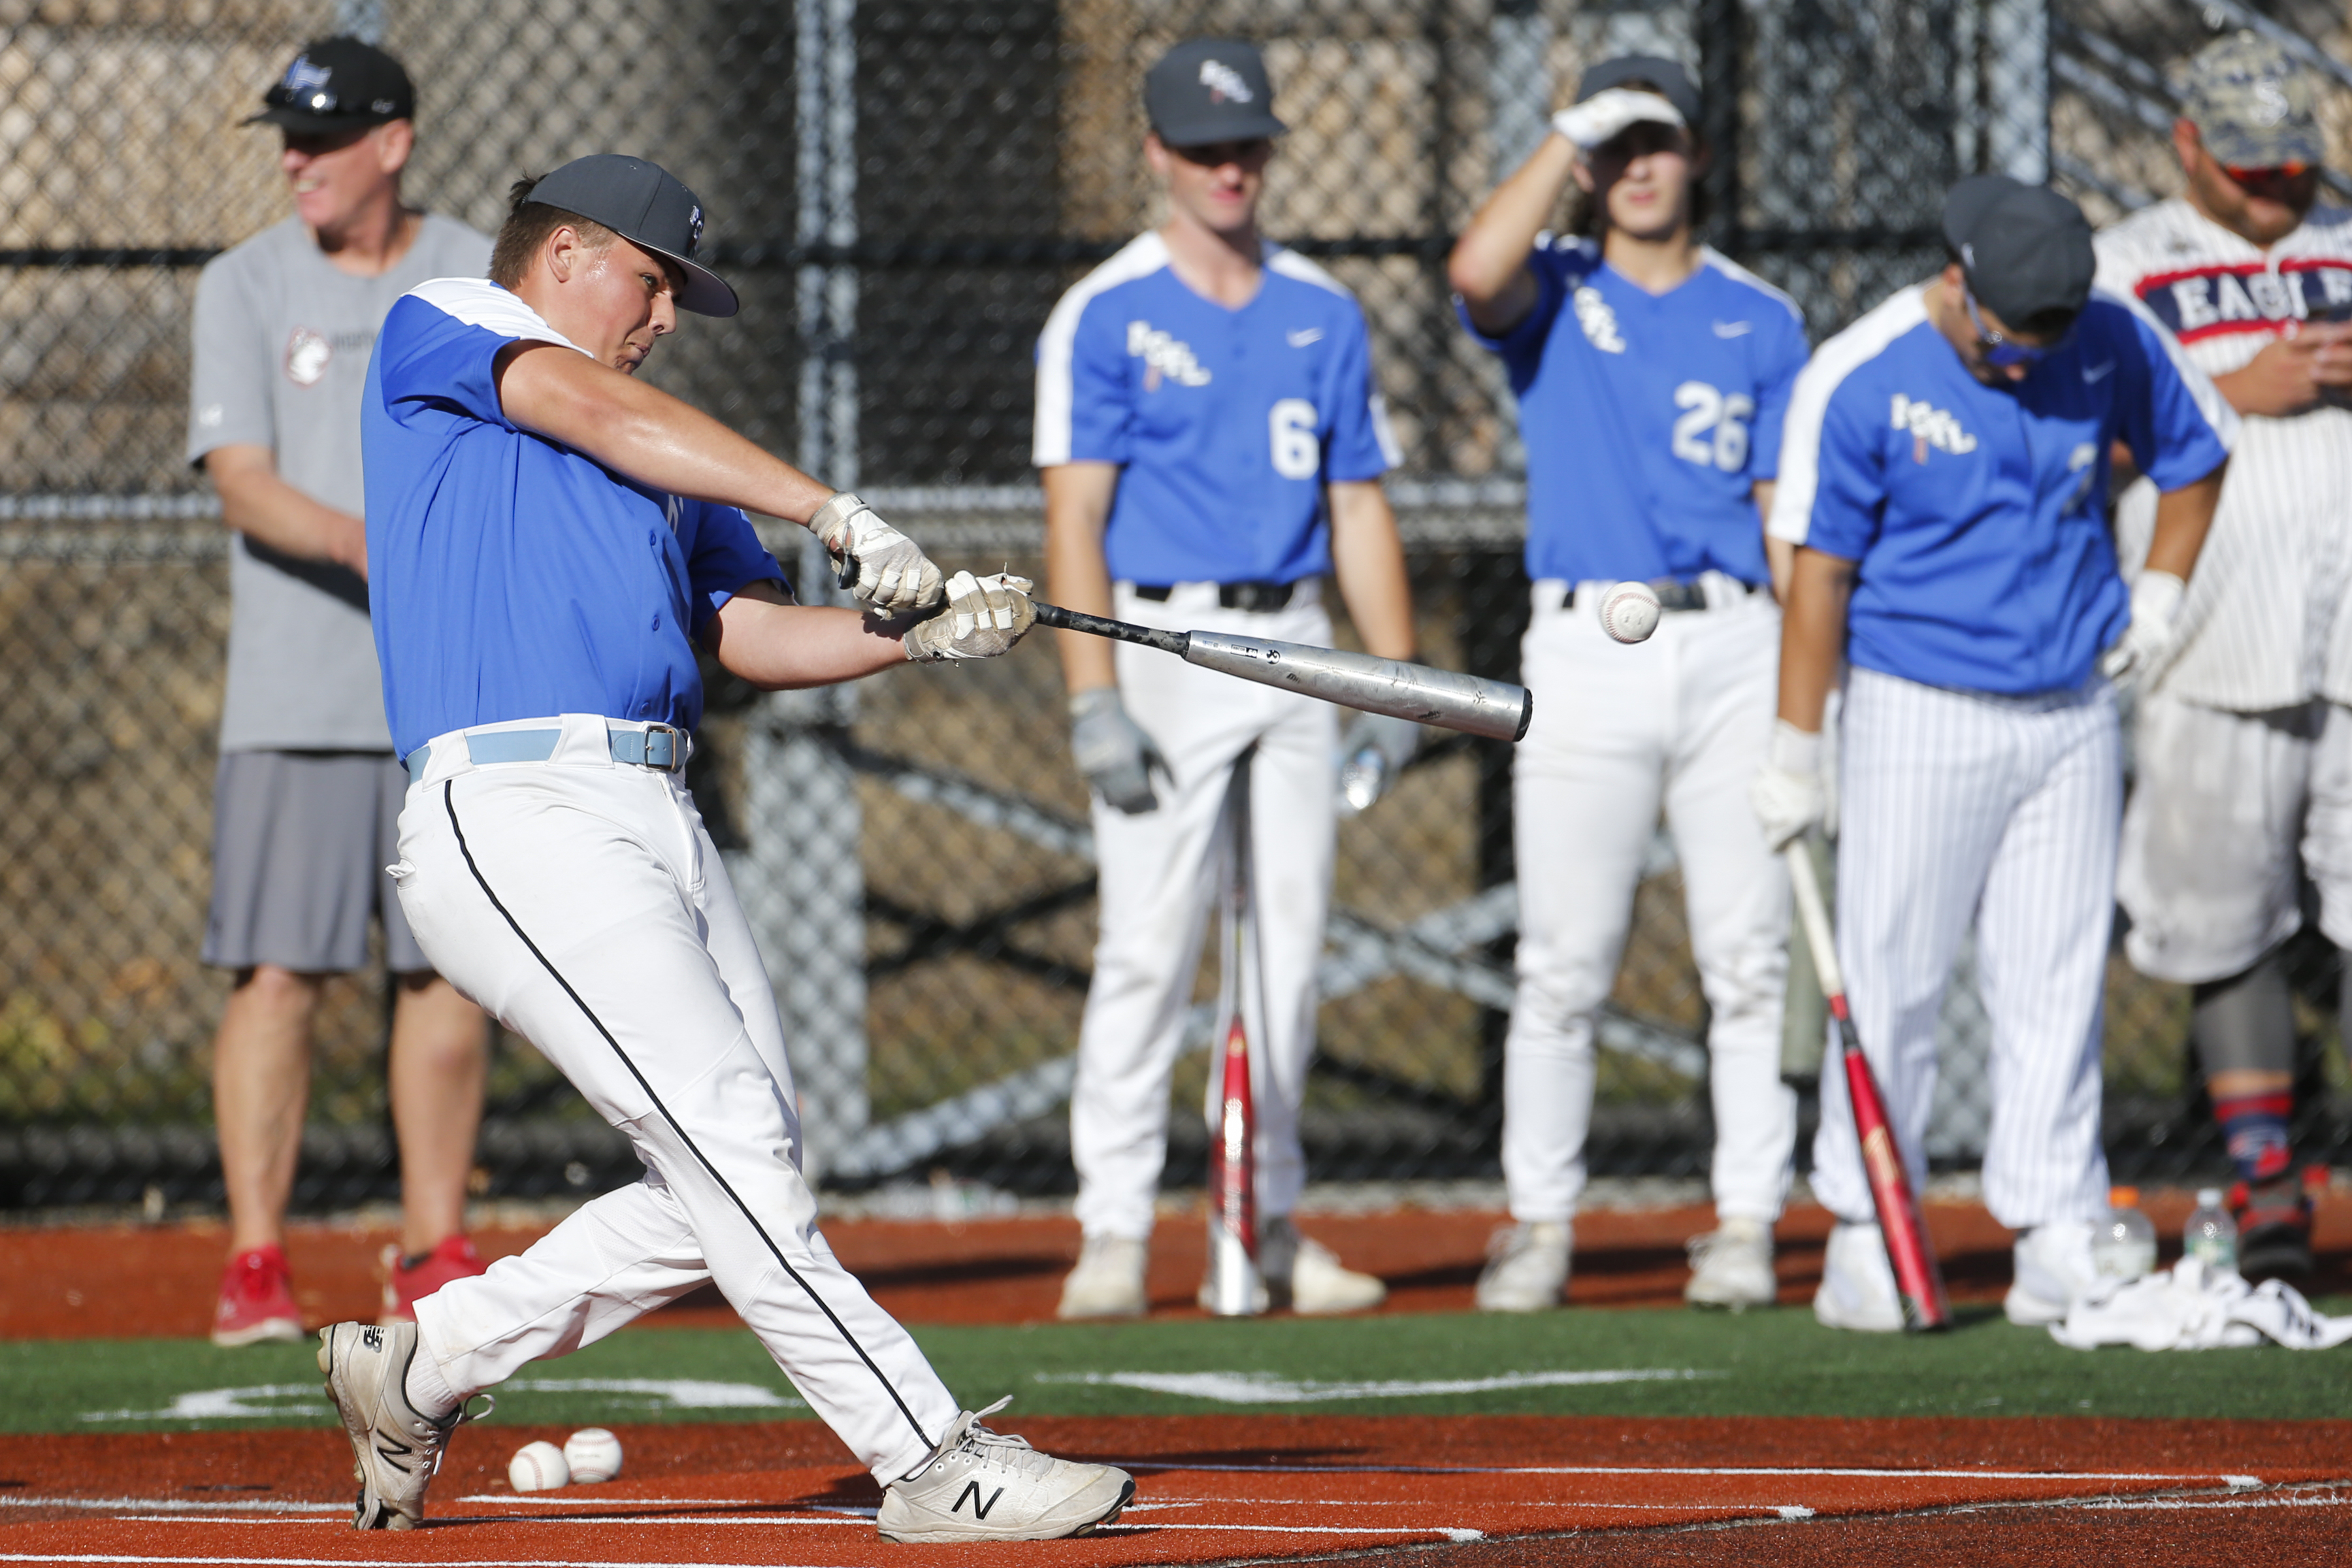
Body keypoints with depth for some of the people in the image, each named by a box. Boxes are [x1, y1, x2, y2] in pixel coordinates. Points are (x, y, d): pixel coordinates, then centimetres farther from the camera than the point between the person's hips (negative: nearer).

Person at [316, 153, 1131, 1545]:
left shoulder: (661, 467, 30)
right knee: (735, 1146, -14)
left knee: (733, 1191, 3)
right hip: (520, 815, -9)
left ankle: (418, 1370, 18)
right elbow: (589, 407, -9)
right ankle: (929, 1462, -15)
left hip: (662, 825, 9)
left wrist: (925, 630, 2)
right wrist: (834, 513, -14)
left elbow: (757, 636, 21)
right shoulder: (440, 330, 9)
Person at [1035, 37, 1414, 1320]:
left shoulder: (1323, 315, 12)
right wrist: (1094, 699, -17)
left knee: (1289, 946, 6)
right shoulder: (1106, 315, -2)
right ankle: (1114, 1234, -7)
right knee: (1147, 945, -10)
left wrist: (1396, 680, 6)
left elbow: (1358, 506, 15)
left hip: (1294, 643, 5)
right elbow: (1075, 516, -8)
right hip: (1161, 639, -5)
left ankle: (1270, 1224, 12)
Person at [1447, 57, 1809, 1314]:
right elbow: (1476, 271, -17)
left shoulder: (1761, 321, 13)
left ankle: (1745, 1223, 4)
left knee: (1750, 959, -1)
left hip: (1734, 652, 1)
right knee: (1564, 964, -2)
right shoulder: (1552, 292, 9)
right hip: (1586, 654, -1)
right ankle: (1539, 1222, 6)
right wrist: (1572, 134, -9)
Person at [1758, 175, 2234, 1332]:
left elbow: (2196, 454, 18)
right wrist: (1796, 751, -9)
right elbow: (1820, 572, -9)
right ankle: (1864, 1233, 4)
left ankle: (2057, 1240, 6)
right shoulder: (1861, 379, -12)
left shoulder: (2117, 345, -2)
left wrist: (2158, 597, 8)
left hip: (2074, 716, 3)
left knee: (2057, 985, 3)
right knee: (1889, 985, -4)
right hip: (1920, 718, -3)